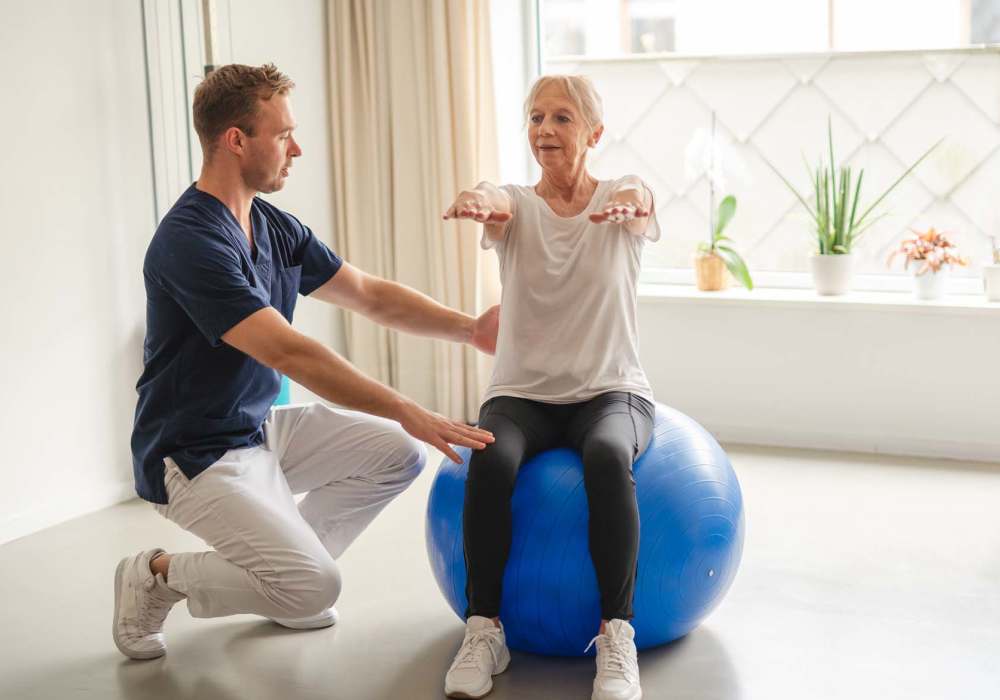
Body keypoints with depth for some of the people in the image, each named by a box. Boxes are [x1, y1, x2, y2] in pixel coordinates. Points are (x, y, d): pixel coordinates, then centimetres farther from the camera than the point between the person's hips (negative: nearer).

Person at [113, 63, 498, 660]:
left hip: (261, 427, 9)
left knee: (397, 454, 3)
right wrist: (406, 411, -34)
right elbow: (288, 352, -32)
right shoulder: (190, 242, -25)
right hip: (196, 454, -9)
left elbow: (371, 296, 9)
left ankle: (274, 569, 15)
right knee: (315, 588, -20)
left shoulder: (274, 227, 3)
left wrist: (471, 329, -1)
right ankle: (157, 577, 3)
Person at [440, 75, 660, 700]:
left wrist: (630, 203, -51)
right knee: (491, 461, -33)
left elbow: (642, 201, -25)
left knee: (607, 457, -36)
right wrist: (476, 201, -49)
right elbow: (494, 203, -23)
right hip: (523, 392, 1)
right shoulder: (516, 205, 3)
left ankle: (617, 637, -26)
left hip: (612, 389, -1)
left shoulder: (619, 196, 1)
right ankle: (484, 630, -18)